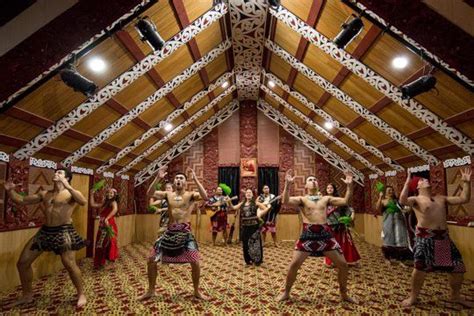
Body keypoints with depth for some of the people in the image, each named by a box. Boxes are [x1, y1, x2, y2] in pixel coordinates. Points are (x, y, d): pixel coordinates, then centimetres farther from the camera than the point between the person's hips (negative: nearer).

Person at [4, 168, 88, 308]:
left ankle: (81, 294, 6)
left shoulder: (71, 193, -3)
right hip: (45, 231, 7)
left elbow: (83, 202, -26)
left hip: (63, 231, -6)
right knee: (22, 262, 8)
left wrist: (68, 187, -33)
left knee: (69, 264, -13)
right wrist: (10, 190, 1)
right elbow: (21, 201, 17)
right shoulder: (44, 194, 15)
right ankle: (27, 295, 27)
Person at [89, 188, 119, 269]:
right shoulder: (105, 203, 16)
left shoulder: (113, 202, -7)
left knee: (108, 244, -9)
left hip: (109, 226, -8)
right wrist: (91, 194, 15)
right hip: (102, 227, 8)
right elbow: (92, 205, 19)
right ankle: (100, 263, 26)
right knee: (100, 245, 14)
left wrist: (107, 218, -41)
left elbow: (115, 209, -30)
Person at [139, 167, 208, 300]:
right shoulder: (168, 195, 6)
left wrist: (195, 179, -27)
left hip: (185, 232, -3)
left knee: (195, 262, -8)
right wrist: (158, 178, -17)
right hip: (170, 231, 3)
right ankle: (150, 291, 25)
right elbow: (150, 194, -6)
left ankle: (197, 291, 16)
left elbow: (205, 196, -24)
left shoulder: (191, 195, -4)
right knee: (151, 259, 5)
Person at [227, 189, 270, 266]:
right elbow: (233, 208, -1)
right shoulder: (242, 203, 8)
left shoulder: (255, 203, -2)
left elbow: (266, 208, -4)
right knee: (246, 243, 8)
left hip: (254, 226, -3)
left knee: (255, 243, 2)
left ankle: (257, 260, 17)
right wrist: (229, 202, -16)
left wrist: (260, 214, -14)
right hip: (245, 226, 3)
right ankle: (248, 260, 23)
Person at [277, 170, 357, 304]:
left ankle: (344, 294, 28)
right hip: (308, 234, -3)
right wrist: (287, 184, -24)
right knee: (294, 264, -6)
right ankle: (286, 292, 16)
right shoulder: (302, 199, 4)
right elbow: (286, 201, -14)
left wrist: (349, 186, -5)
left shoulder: (326, 199, 13)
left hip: (325, 234, 3)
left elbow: (345, 201, 6)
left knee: (343, 264, 5)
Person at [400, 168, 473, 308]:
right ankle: (413, 297, 11)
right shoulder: (416, 199, -4)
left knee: (458, 267, 11)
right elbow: (403, 201, -26)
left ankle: (455, 296, 35)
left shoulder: (441, 198, 16)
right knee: (420, 268, -9)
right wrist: (407, 182, -26)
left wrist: (466, 182, 6)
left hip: (443, 237, 6)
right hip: (425, 237, -6)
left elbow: (464, 199, 13)